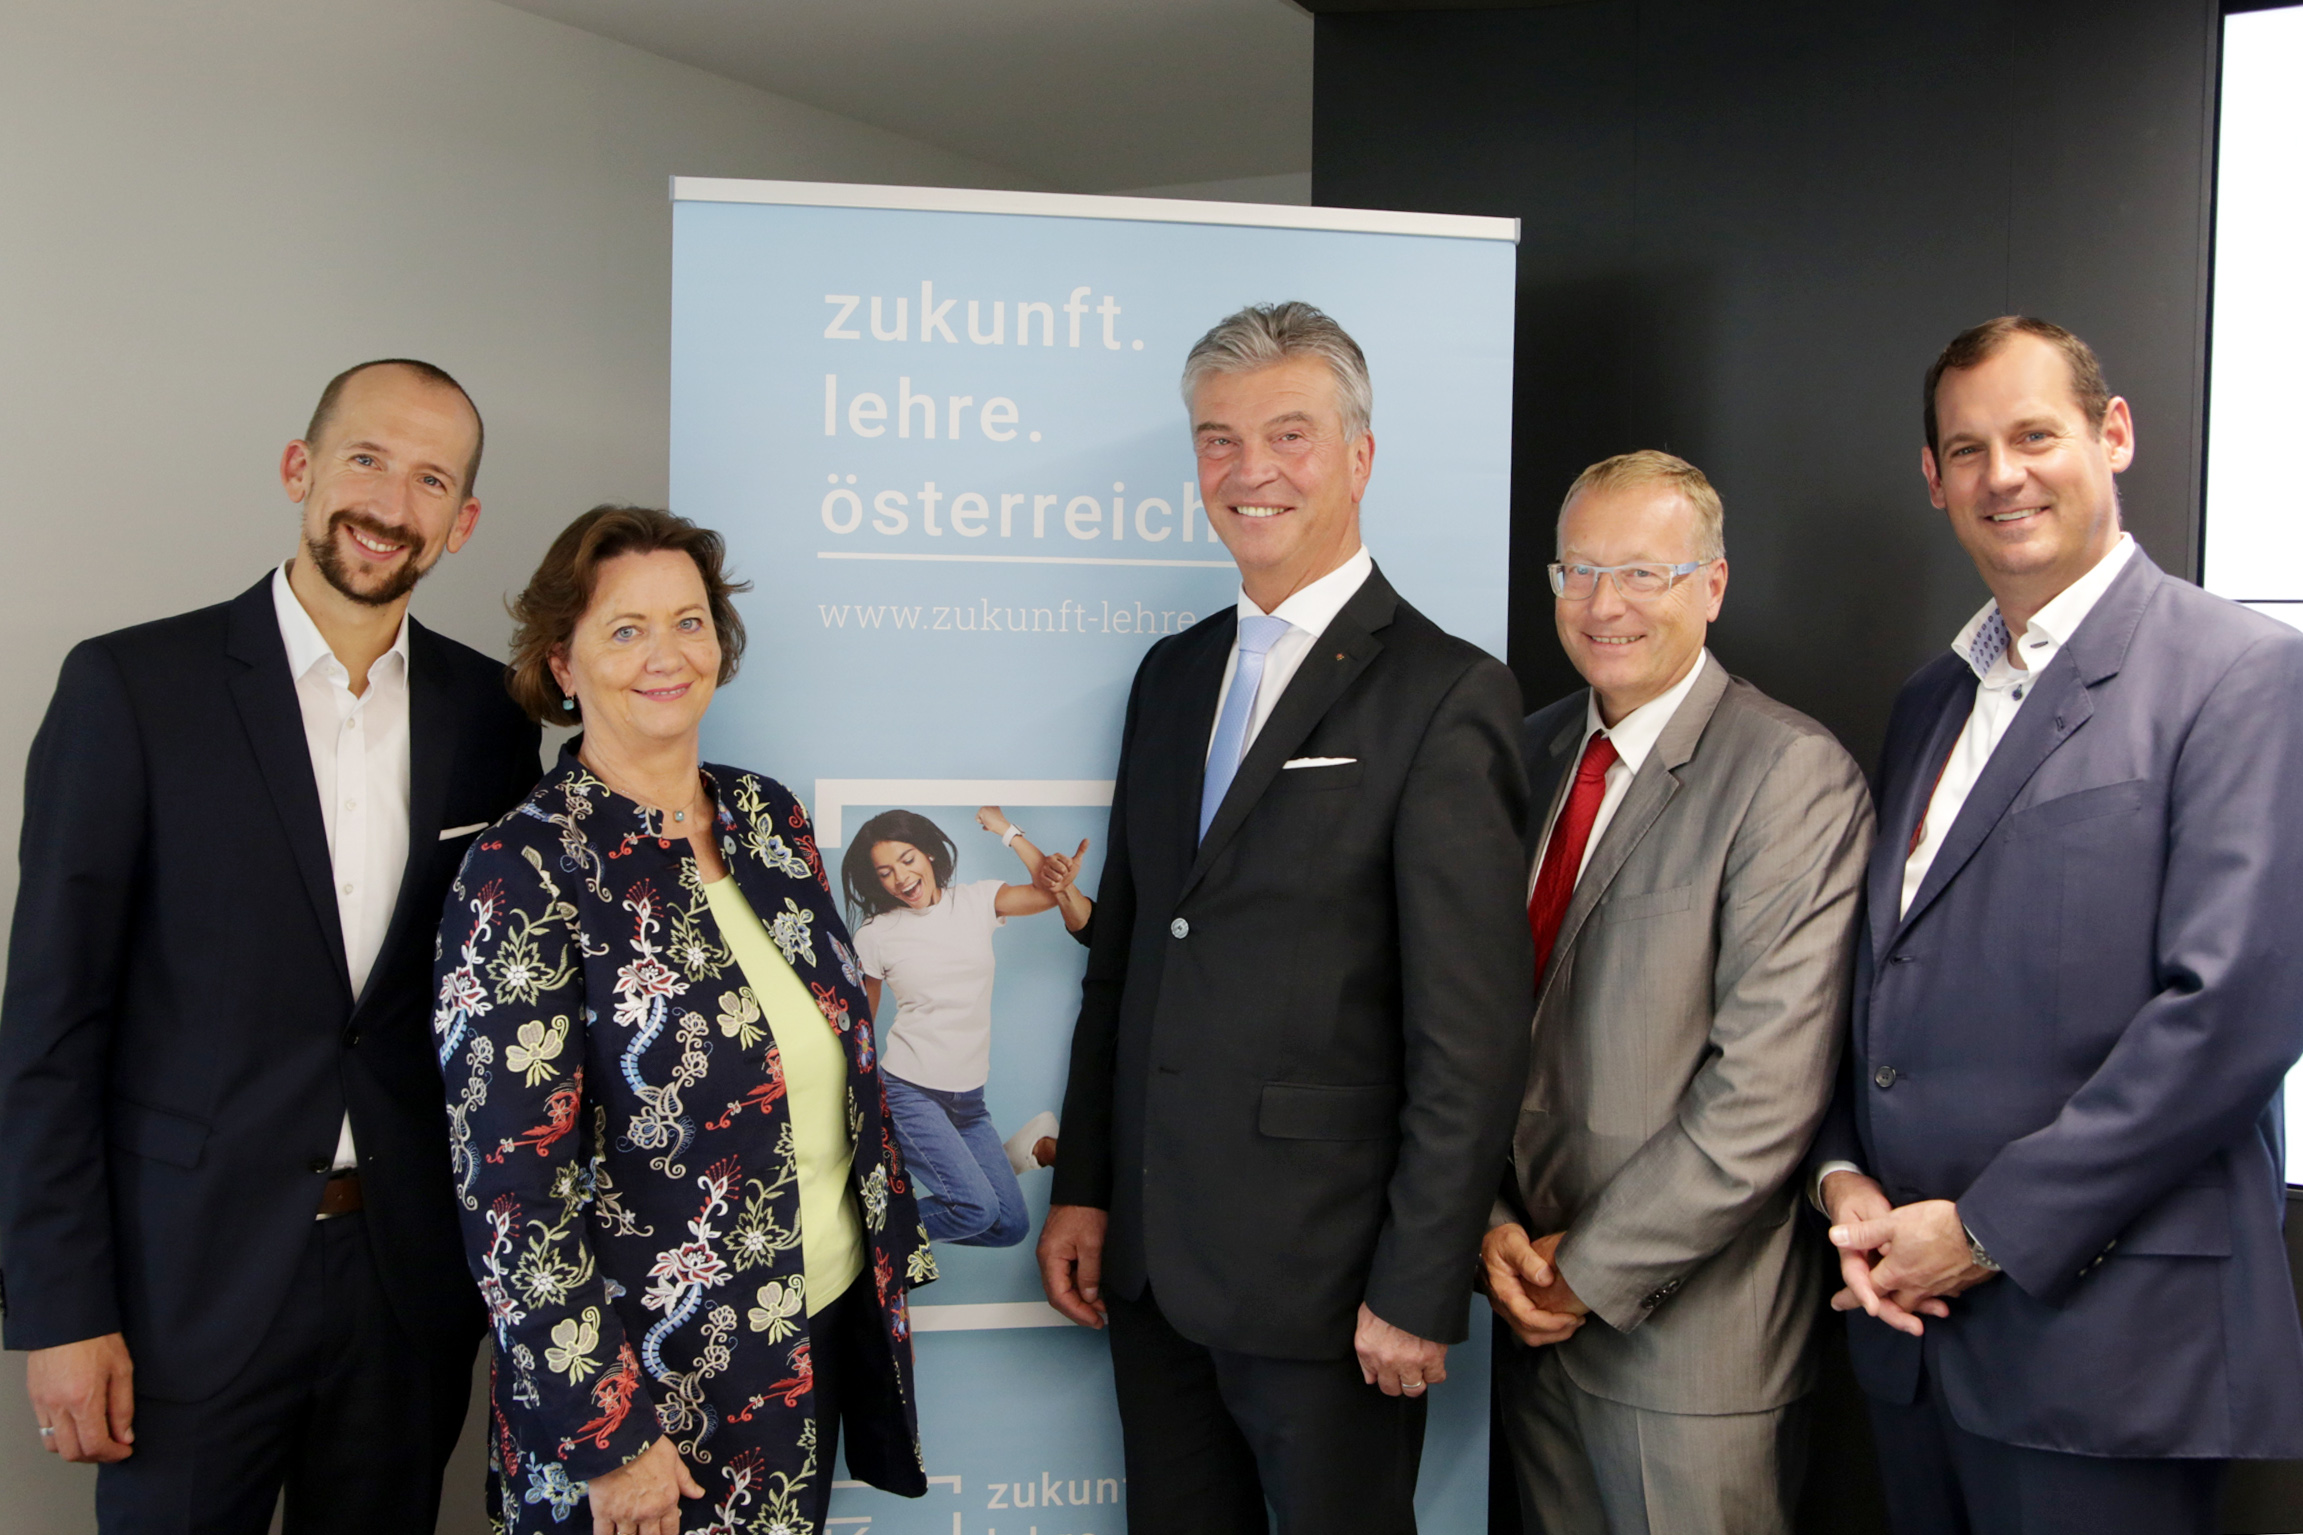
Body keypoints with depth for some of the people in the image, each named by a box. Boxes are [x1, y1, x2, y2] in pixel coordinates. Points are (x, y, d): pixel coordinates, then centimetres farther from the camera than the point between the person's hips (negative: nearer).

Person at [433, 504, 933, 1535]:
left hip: (828, 1328, 6)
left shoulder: (768, 817, 3)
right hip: (656, 1381, -6)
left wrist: (894, 1245, 13)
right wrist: (607, 1440, -17)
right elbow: (513, 1189, -17)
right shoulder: (522, 874, -16)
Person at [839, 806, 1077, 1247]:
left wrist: (1006, 831, -6)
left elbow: (1050, 892, -13)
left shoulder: (978, 901, 3)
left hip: (969, 1099, 4)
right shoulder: (876, 934, -2)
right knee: (976, 1208, -21)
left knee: (1011, 1226, -2)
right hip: (910, 1091, -4)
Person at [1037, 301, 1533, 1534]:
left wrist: (1417, 1294, -14)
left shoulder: (1447, 698, -11)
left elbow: (1473, 1038, -14)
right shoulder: (1172, 675, 10)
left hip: (1323, 1282, -6)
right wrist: (1081, 1191, 10)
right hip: (1150, 1264, 6)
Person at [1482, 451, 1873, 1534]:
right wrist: (1491, 1223, -3)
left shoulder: (1793, 775, -13)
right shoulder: (1531, 751, 8)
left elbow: (1766, 1086, -18)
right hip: (1537, 1309, 6)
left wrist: (1595, 1268, -14)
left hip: (1690, 1332, -5)